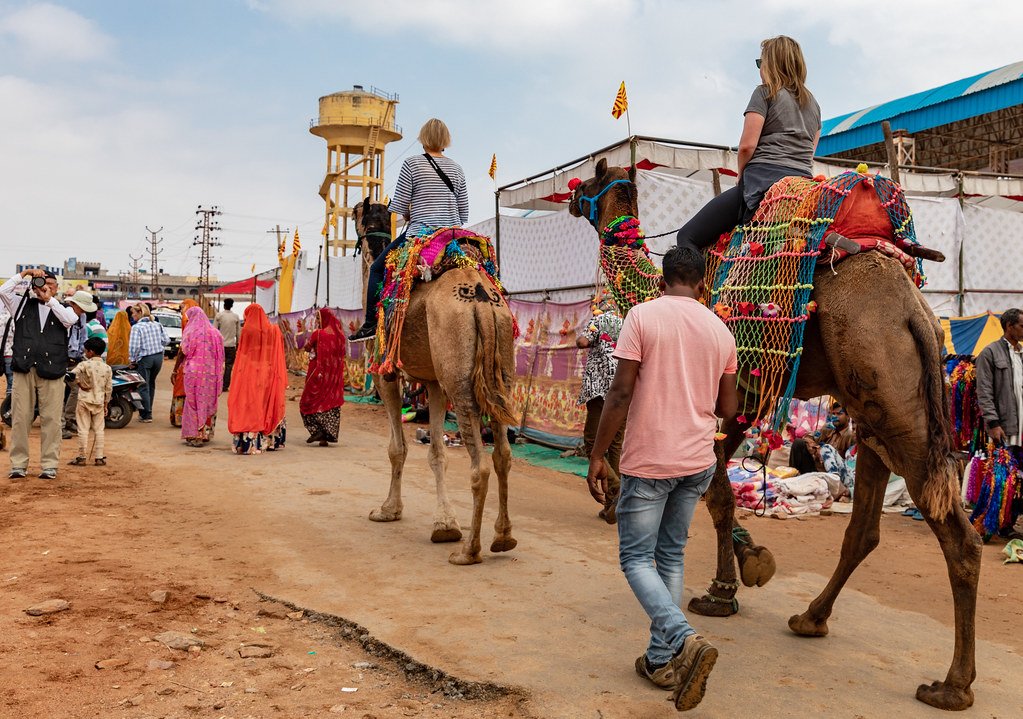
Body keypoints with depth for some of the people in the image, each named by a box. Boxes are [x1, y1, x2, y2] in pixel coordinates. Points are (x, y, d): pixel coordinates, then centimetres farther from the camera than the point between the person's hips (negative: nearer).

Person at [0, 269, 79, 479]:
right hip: (24, 369, 1)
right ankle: (18, 464, 10)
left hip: (52, 371, -1)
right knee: (20, 418, 3)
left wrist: (49, 299, -9)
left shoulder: (61, 309, 11)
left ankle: (49, 465, 6)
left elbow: (70, 318, -11)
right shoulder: (23, 304, 15)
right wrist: (25, 273, 0)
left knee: (51, 420, 0)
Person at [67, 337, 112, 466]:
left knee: (83, 429, 3)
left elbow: (72, 374, -24)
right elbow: (109, 389, 5)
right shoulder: (107, 368, 2)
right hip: (99, 402, 3)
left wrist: (79, 384, -5)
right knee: (99, 430, 7)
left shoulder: (84, 364, -9)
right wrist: (106, 405, 14)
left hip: (84, 400, -3)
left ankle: (82, 457, 6)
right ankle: (99, 457, 8)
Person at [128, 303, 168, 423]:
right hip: (159, 357, 6)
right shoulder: (157, 325, 4)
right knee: (151, 384, 19)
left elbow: (134, 346, -18)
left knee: (143, 387, 3)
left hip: (144, 359, -6)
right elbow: (166, 340, 3)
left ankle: (146, 415, 4)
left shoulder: (136, 327, -12)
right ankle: (148, 410, 28)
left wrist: (132, 359, -6)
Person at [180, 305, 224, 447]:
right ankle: (207, 433, 19)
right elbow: (220, 356, 7)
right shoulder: (215, 333, 6)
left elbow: (185, 350, -2)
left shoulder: (190, 332, -7)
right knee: (209, 403, 12)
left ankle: (195, 436, 3)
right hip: (211, 373, 4)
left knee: (194, 403, 3)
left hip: (194, 372, -4)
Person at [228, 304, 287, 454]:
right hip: (269, 374, 4)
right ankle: (271, 441, 18)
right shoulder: (273, 330, 4)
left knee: (249, 408, 0)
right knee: (268, 405, 13)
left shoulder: (247, 330, -7)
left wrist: (236, 373, 1)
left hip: (249, 374, -4)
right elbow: (278, 355, 6)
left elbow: (242, 353, -6)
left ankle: (248, 443, -3)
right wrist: (281, 378, 10)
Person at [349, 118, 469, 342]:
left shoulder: (412, 163, -3)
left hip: (421, 233, -4)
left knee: (378, 268, 11)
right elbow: (464, 214, 10)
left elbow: (399, 206, -5)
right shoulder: (456, 168, 10)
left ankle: (371, 323, 4)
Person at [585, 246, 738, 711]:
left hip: (648, 462, -5)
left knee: (636, 558, 5)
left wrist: (596, 456, -7)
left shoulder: (643, 316, -9)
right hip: (698, 462, 5)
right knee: (671, 555, 16)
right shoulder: (720, 329, 6)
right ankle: (661, 660, 21)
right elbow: (727, 408, 10)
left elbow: (621, 392, -14)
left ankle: (685, 641, -14)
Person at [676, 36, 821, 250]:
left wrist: (741, 178, 10)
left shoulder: (765, 92, 3)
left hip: (764, 180, -8)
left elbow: (747, 145, -6)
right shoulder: (813, 103, 24)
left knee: (687, 237, -8)